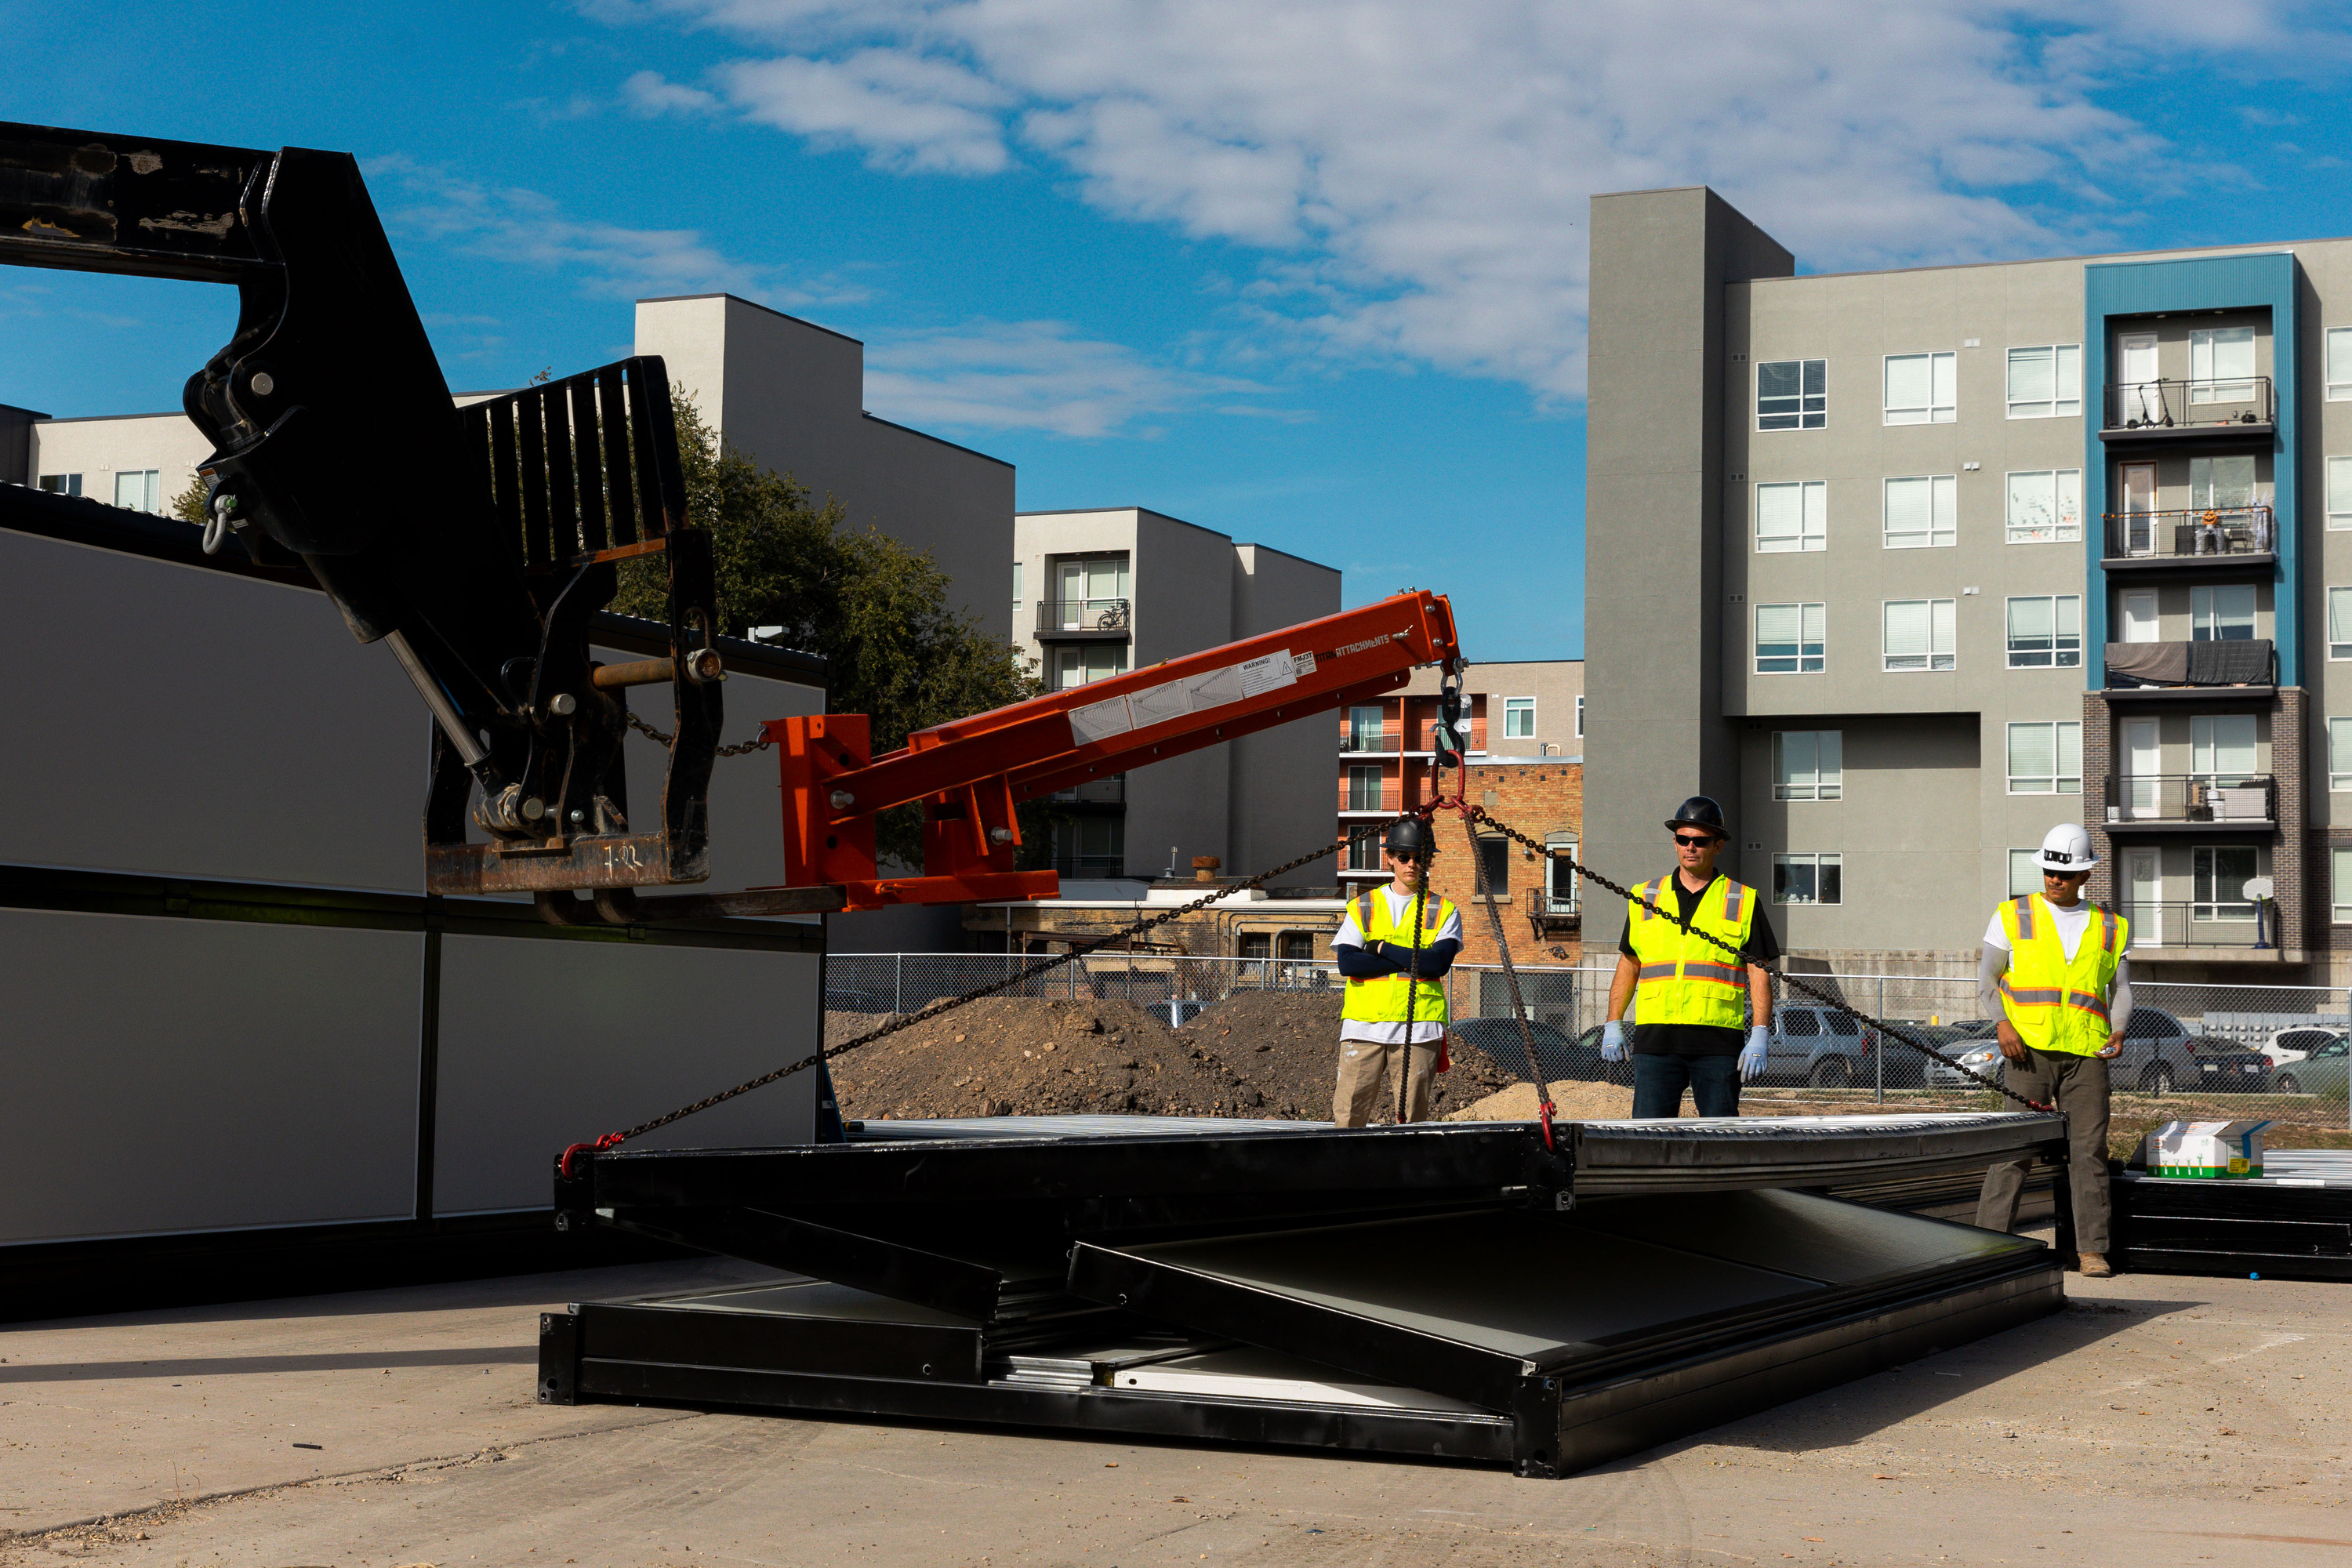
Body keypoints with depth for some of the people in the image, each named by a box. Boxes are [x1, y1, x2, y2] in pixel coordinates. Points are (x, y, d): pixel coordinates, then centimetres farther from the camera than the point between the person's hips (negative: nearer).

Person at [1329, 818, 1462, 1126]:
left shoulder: (1443, 911, 9)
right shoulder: (1363, 907, 12)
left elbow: (1440, 962, -8)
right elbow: (1346, 962, -3)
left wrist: (1383, 948, -6)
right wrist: (1412, 961, -8)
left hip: (1418, 1028, -1)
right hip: (1364, 1023, 1)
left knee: (1413, 1118, -1)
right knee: (1347, 1116, -4)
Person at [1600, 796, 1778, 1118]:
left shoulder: (1743, 901, 8)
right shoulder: (1644, 898, 14)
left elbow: (1759, 971, 4)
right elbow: (1628, 965, 19)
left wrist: (1759, 1036, -5)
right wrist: (1613, 1025, 11)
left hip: (1718, 1042, -1)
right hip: (1655, 1038, 2)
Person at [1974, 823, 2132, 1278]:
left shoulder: (2110, 929, 15)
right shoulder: (2013, 916, 8)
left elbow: (2121, 990, 15)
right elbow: (1987, 979, 6)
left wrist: (2118, 1032, -5)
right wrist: (2003, 1024, -11)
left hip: (2086, 1054, 2)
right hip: (2029, 1050, -2)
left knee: (2089, 1150, -1)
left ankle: (2092, 1250, 3)